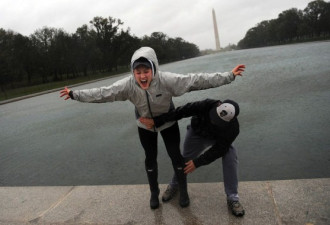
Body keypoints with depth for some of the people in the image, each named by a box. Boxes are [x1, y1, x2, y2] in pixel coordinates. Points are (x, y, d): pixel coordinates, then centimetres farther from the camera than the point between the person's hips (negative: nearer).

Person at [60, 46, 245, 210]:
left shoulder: (166, 80, -37)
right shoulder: (127, 85, -31)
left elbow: (197, 80, -36)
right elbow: (102, 93, -21)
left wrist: (229, 76, -36)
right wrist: (75, 94, -17)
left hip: (168, 122, -1)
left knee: (175, 155, 6)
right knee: (150, 158, 14)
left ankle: (183, 190, 30)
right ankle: (154, 192, 37)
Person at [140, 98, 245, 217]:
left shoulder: (233, 128, -37)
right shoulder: (207, 105, -41)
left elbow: (218, 149, -29)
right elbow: (182, 111, -39)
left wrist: (197, 162, -29)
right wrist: (156, 121, -41)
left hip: (217, 139, 0)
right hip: (197, 133, 1)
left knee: (230, 155, -24)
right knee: (186, 160, 7)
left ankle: (232, 198, -9)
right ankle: (174, 185, 39)